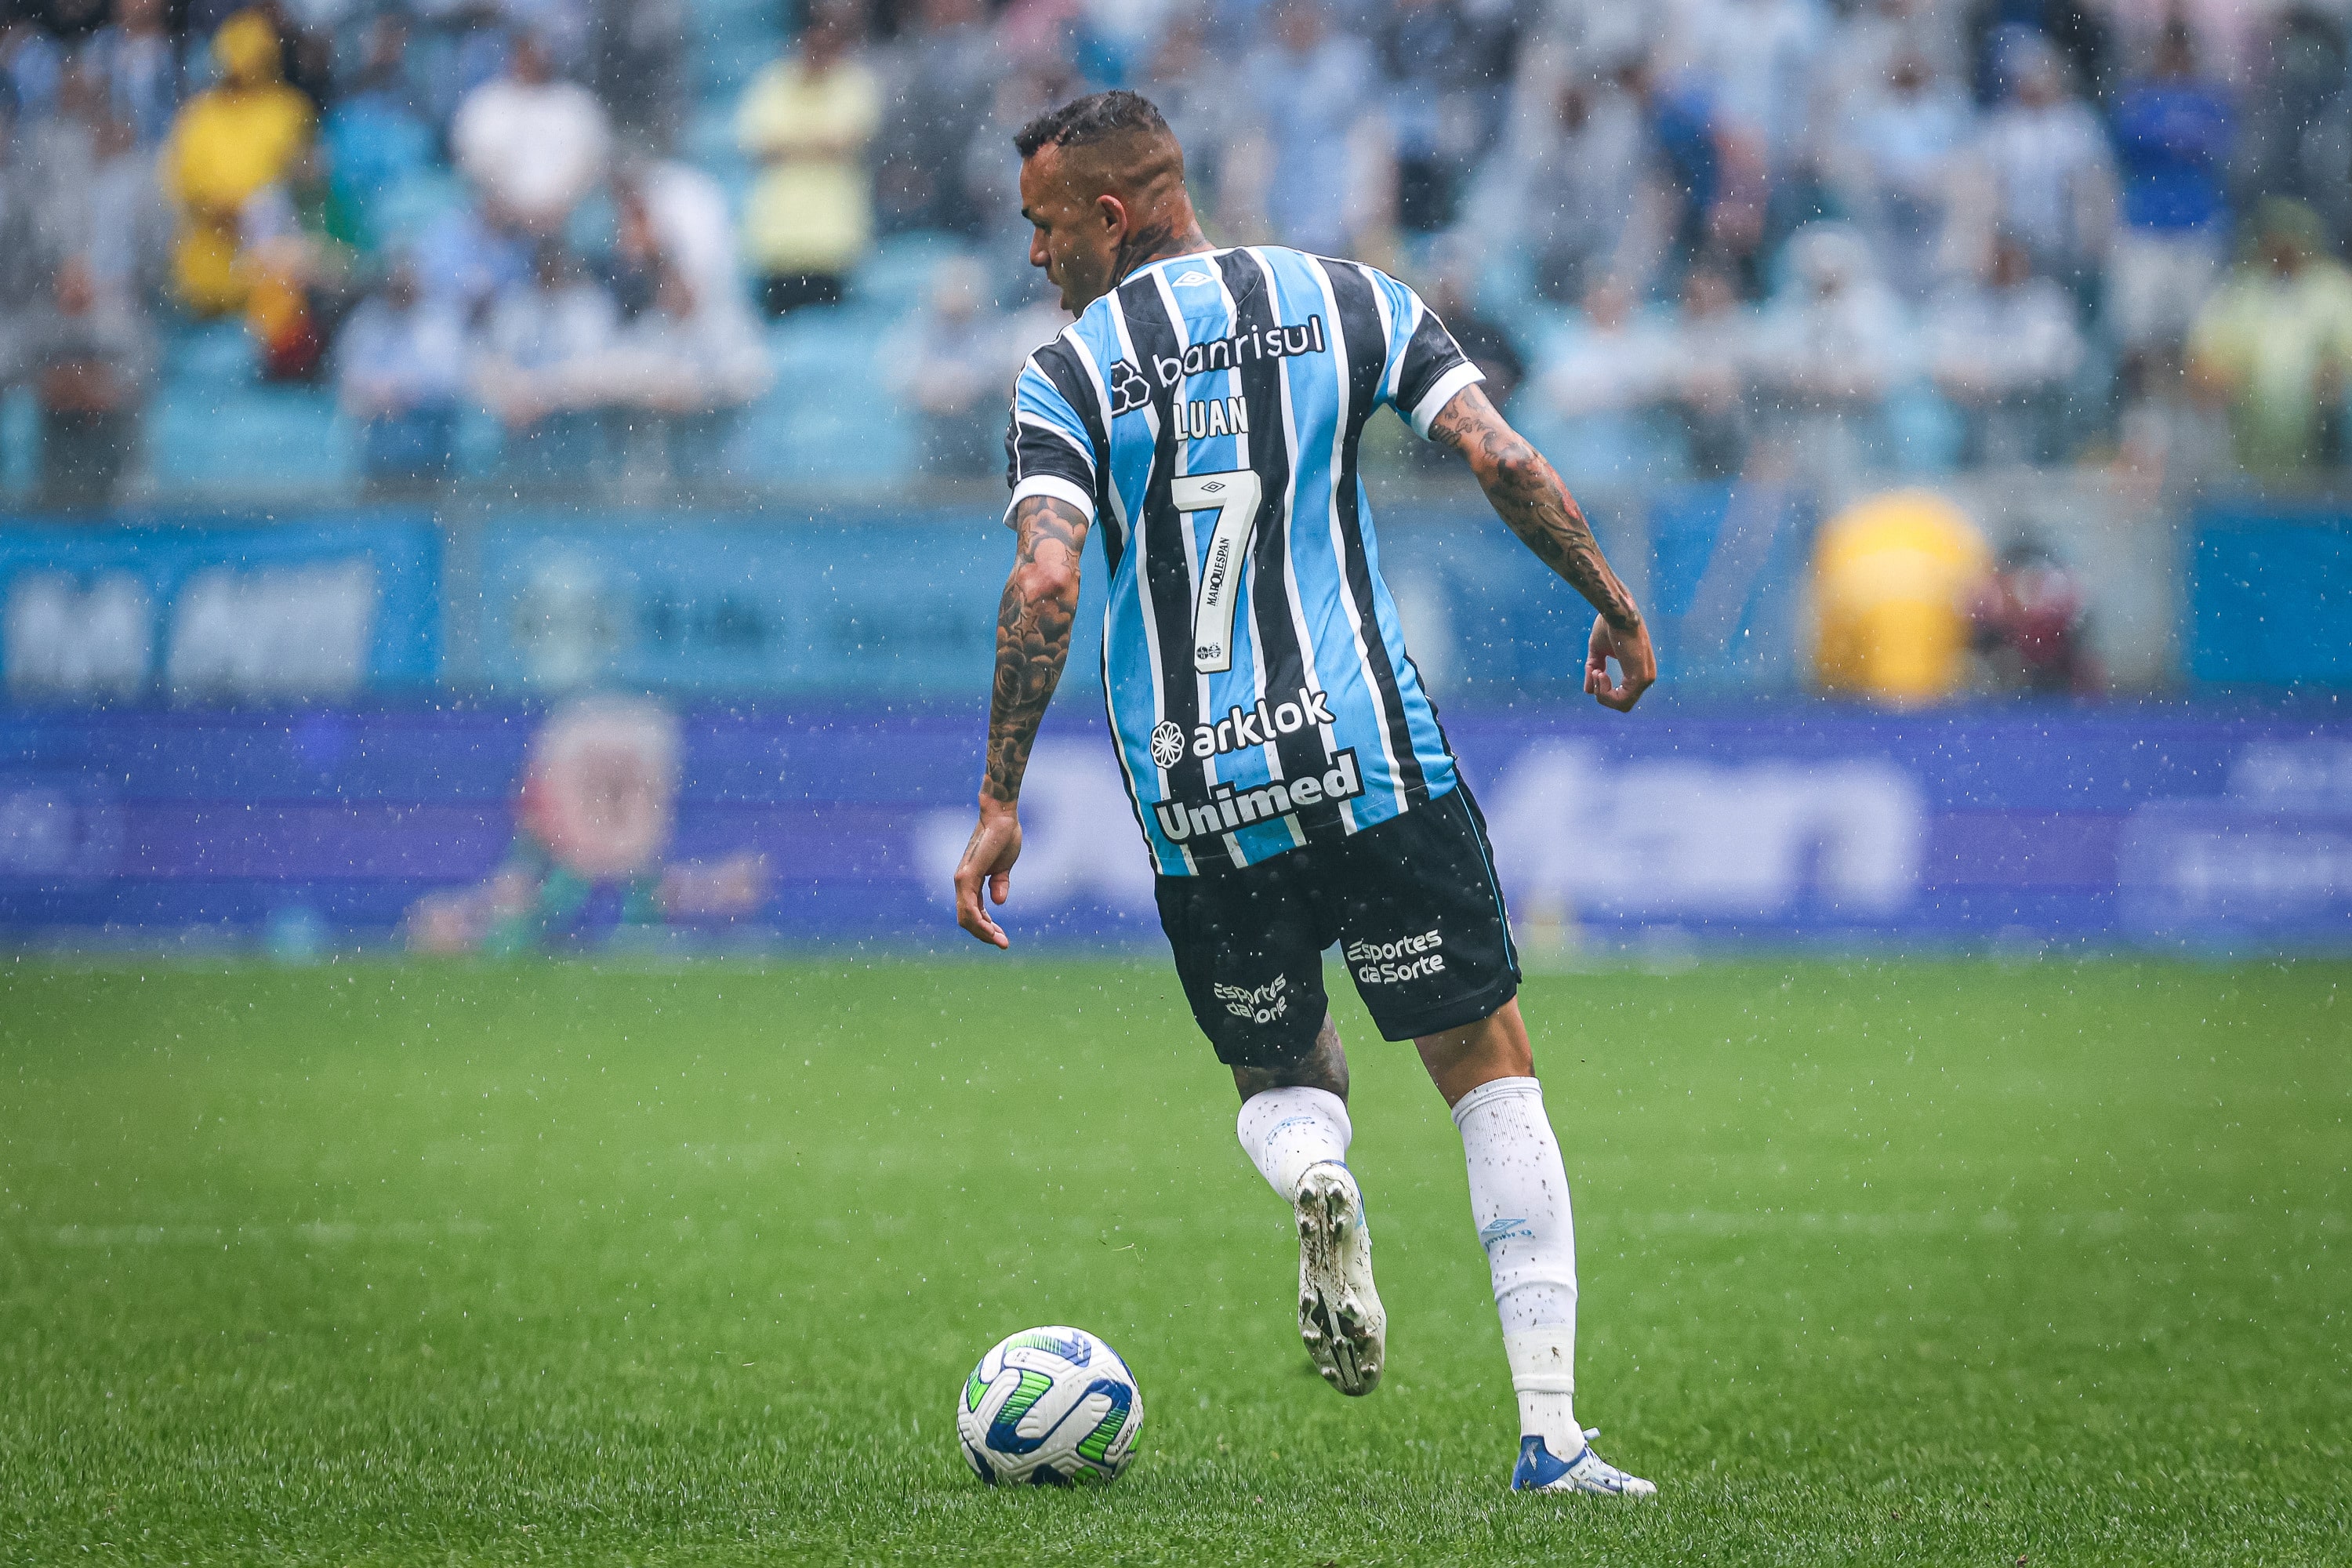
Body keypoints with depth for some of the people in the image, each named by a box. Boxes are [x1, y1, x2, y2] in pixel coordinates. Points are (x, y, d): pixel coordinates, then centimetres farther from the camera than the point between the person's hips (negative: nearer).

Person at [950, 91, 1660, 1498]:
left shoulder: (1068, 374, 2)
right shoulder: (1346, 301, 7)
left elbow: (1046, 588, -10)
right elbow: (1507, 461, -2)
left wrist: (1001, 803, -6)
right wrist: (1619, 613, 11)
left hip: (1193, 800, 0)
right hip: (1372, 755, 0)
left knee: (1278, 1076, 22)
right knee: (1492, 1072, 7)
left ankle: (1316, 1176, -16)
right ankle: (1552, 1434, -4)